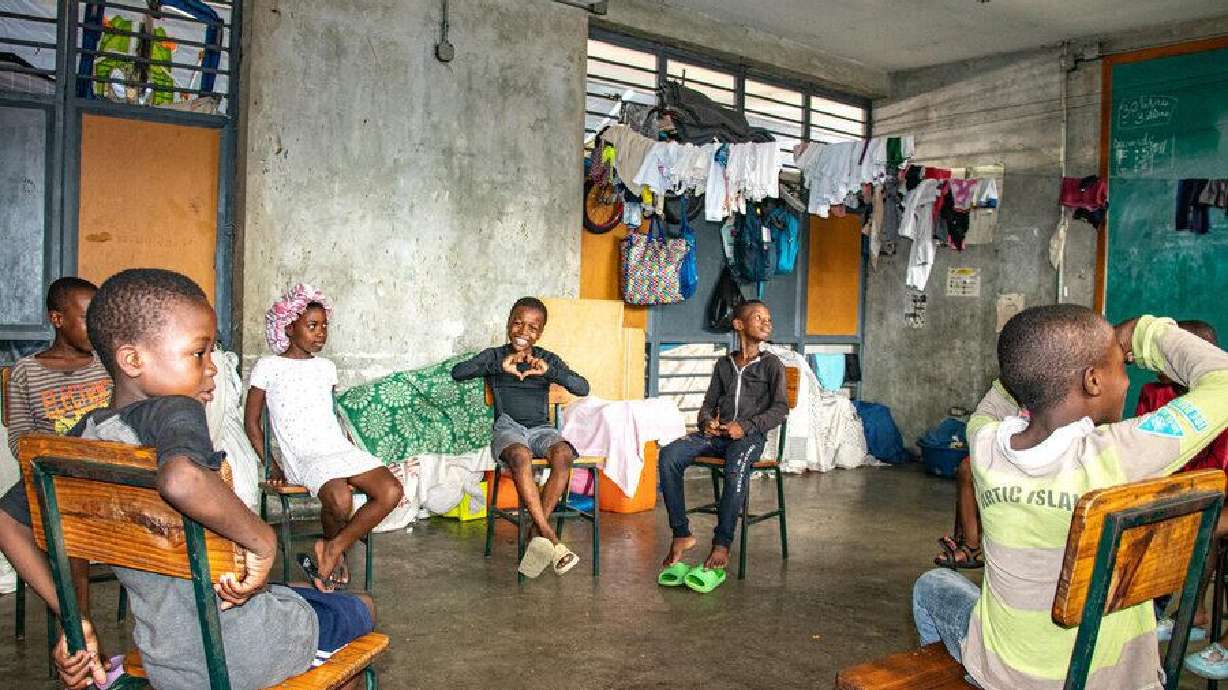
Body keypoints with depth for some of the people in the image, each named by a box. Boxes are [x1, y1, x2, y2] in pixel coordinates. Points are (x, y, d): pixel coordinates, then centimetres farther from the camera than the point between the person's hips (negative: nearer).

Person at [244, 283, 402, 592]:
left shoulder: (326, 367, 17)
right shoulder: (268, 367, 4)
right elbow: (251, 421, 7)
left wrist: (354, 455, 13)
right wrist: (271, 466, 1)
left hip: (340, 448, 5)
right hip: (303, 458, -5)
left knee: (391, 491, -21)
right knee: (340, 500, -35)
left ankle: (332, 549, -5)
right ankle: (334, 552, 0)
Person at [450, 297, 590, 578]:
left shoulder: (548, 360, 12)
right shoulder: (494, 356, 9)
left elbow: (583, 388, -1)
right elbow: (457, 373, -8)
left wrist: (550, 371, -17)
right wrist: (498, 366, -19)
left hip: (541, 428, 2)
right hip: (508, 427, -2)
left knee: (564, 455, -33)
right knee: (520, 456, -37)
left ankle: (537, 534, -27)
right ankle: (550, 538, -36)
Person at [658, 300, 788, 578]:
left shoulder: (771, 364, 8)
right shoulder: (723, 364, 19)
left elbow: (780, 409, -1)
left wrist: (746, 425, -15)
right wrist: (707, 421, -5)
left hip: (751, 435, -4)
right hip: (717, 433, 4)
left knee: (736, 467, -39)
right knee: (669, 455, -23)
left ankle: (722, 544, -30)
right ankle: (681, 534, -18)